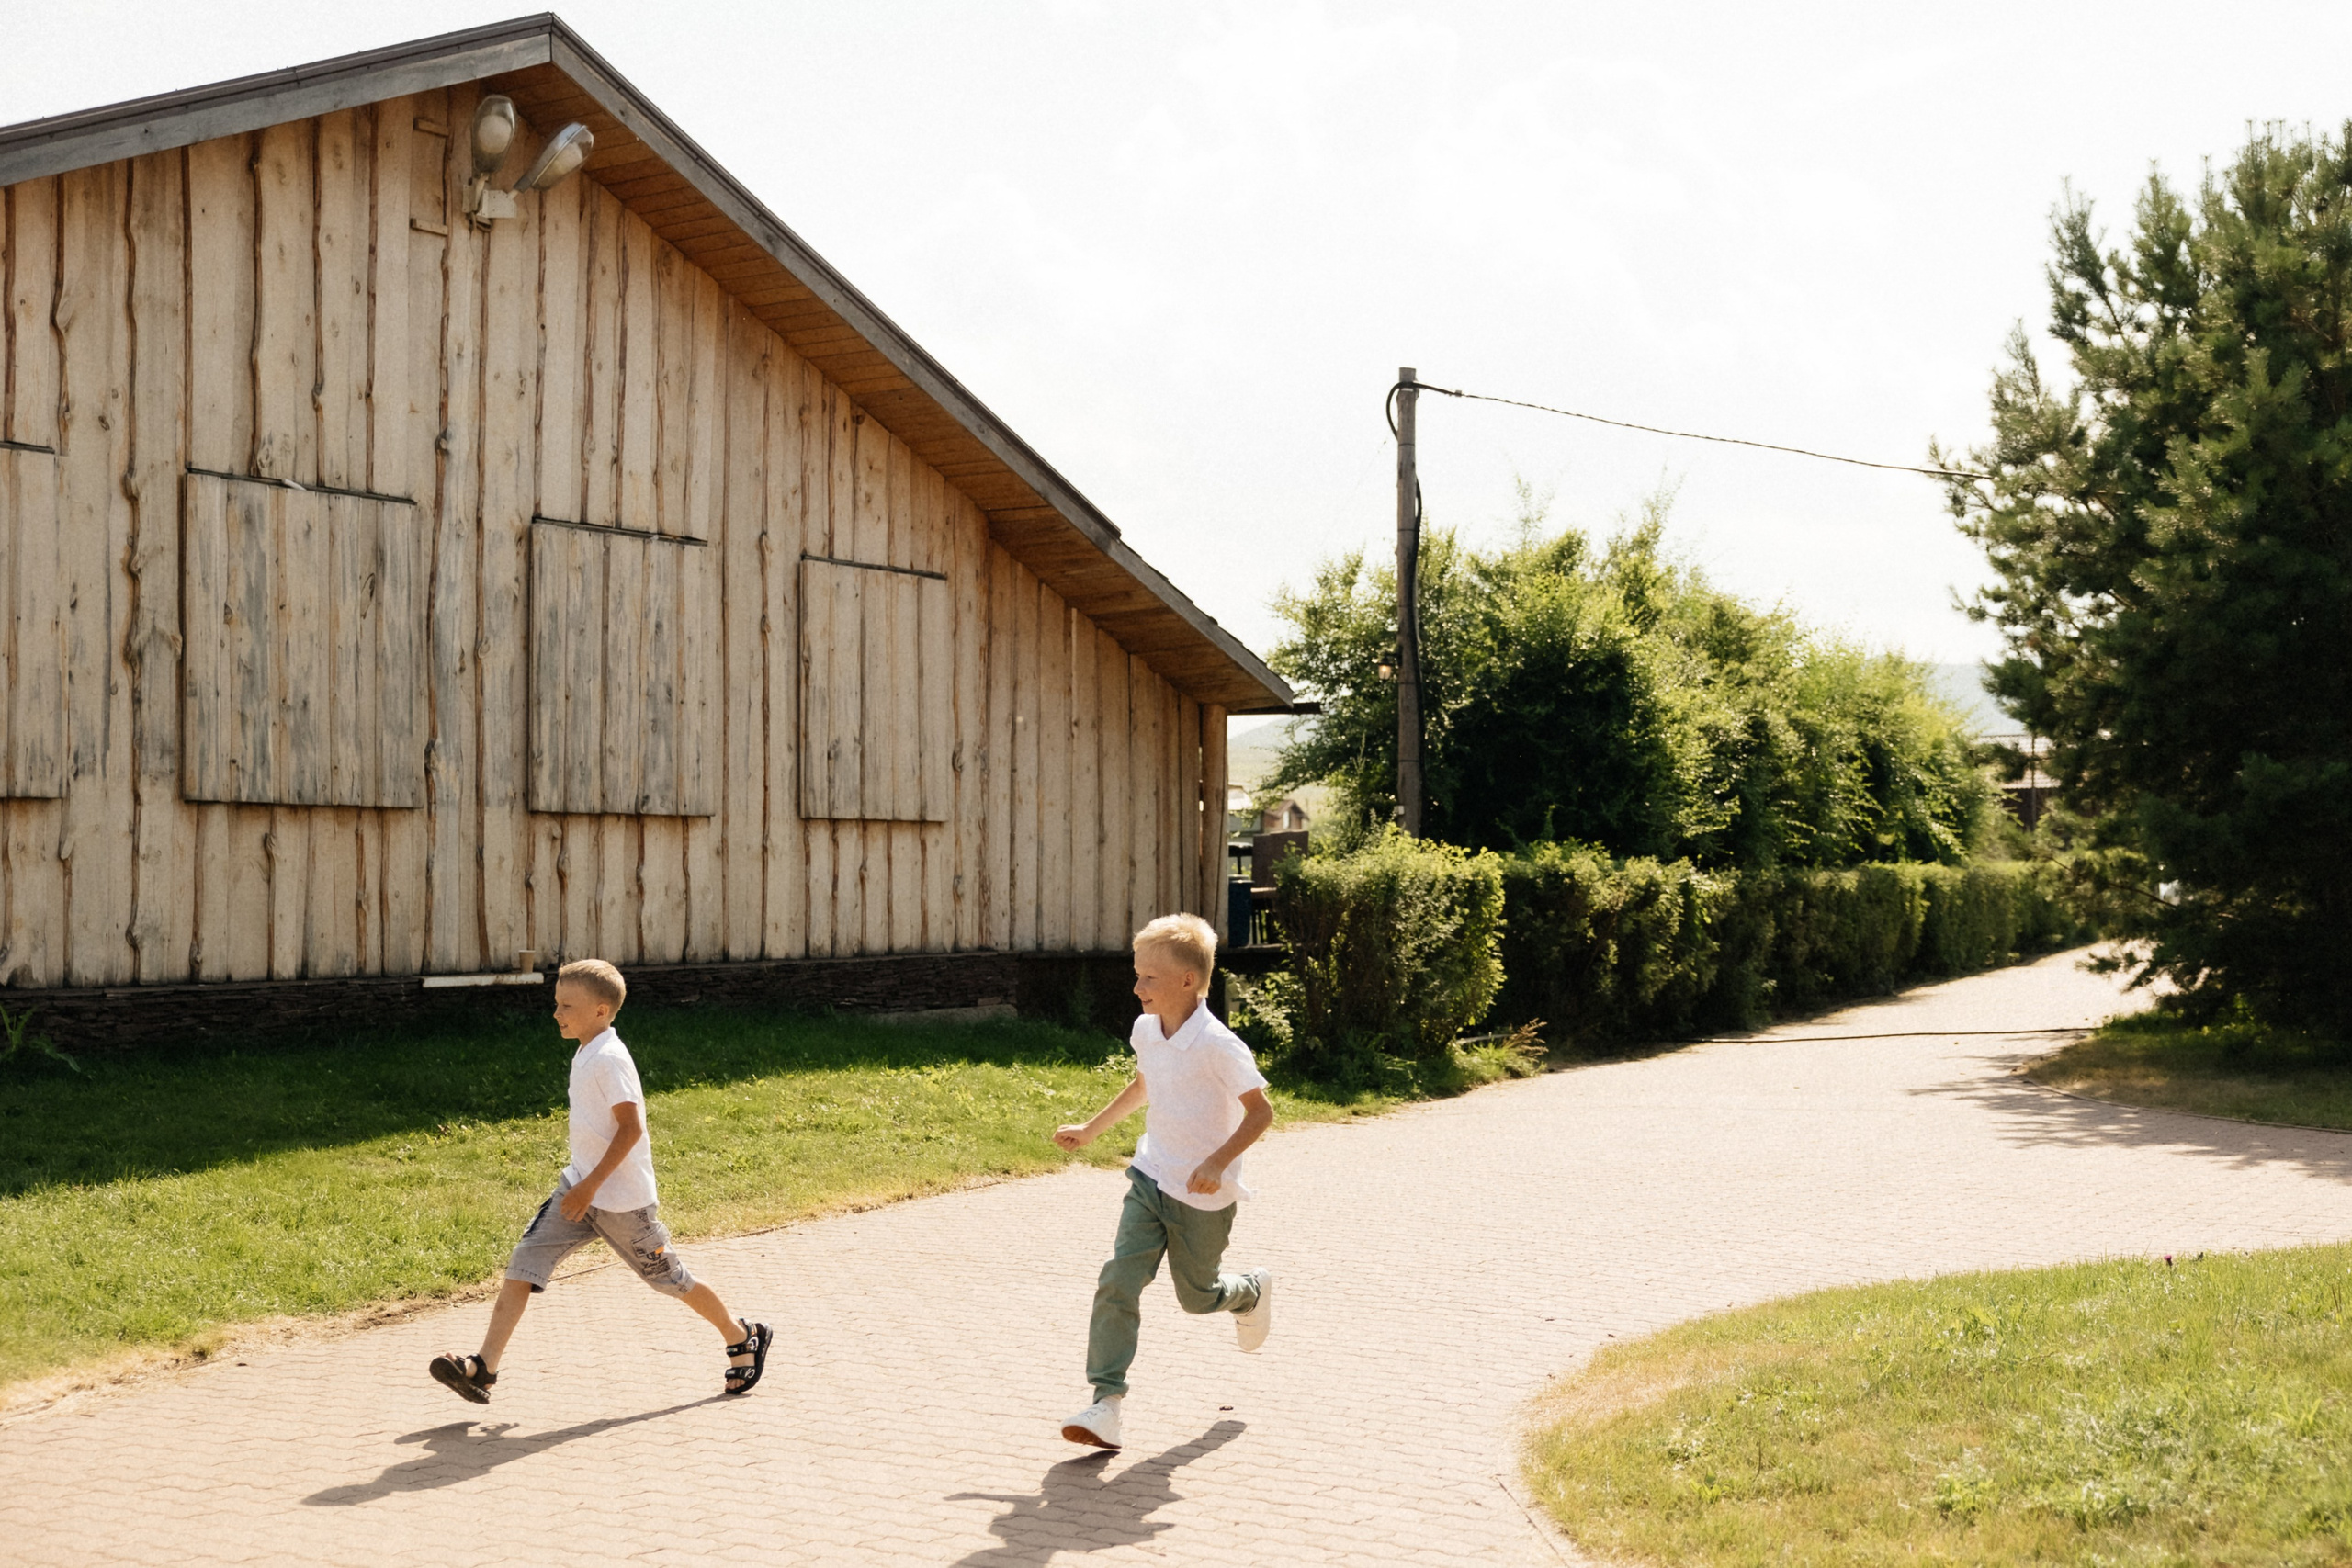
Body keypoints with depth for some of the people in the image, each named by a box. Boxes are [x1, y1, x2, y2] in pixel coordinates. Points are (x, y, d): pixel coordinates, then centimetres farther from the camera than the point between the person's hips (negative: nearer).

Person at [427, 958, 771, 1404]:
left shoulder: (609, 1059, -19)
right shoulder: (586, 1054, 10)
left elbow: (631, 1127, -25)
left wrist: (592, 1185, -26)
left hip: (622, 1199, -9)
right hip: (580, 1186, 9)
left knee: (670, 1278, 5)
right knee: (524, 1262, -5)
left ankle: (743, 1338, 25)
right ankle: (484, 1367, -7)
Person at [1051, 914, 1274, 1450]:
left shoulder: (1217, 1046, -22)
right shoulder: (1145, 1030, 0)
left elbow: (1261, 1111, -17)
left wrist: (1218, 1162, -27)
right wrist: (1091, 1130, 23)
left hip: (1204, 1195, -5)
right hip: (1150, 1178, 5)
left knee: (1197, 1295, 12)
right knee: (1118, 1281, -11)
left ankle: (1253, 1292, 47)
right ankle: (1107, 1403, -12)